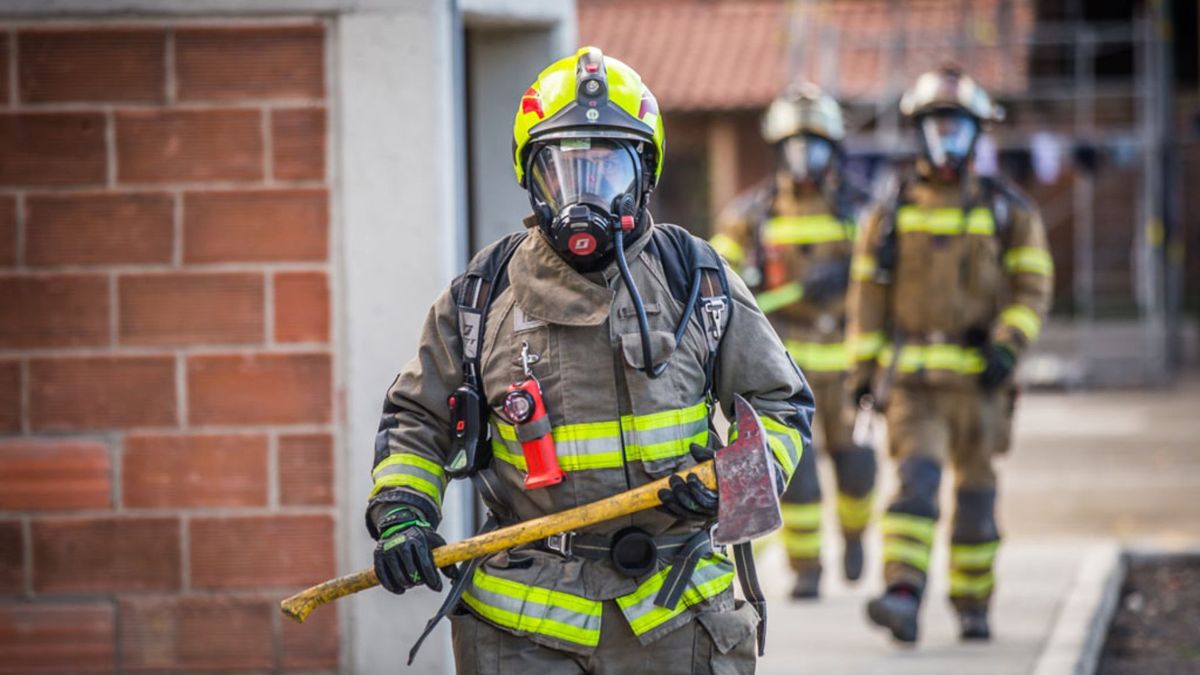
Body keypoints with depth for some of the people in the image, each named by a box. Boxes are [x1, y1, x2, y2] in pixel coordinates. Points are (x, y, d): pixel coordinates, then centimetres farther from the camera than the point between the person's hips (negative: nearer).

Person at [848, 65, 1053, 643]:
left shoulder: (1007, 210, 2)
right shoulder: (891, 212, 5)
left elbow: (1032, 287, 0)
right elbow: (868, 293, 8)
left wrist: (1008, 347, -16)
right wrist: (862, 371, 4)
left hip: (979, 376, 0)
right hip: (911, 375, 0)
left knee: (975, 489, 9)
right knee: (916, 477, -17)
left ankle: (973, 605, 24)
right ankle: (903, 600, -28)